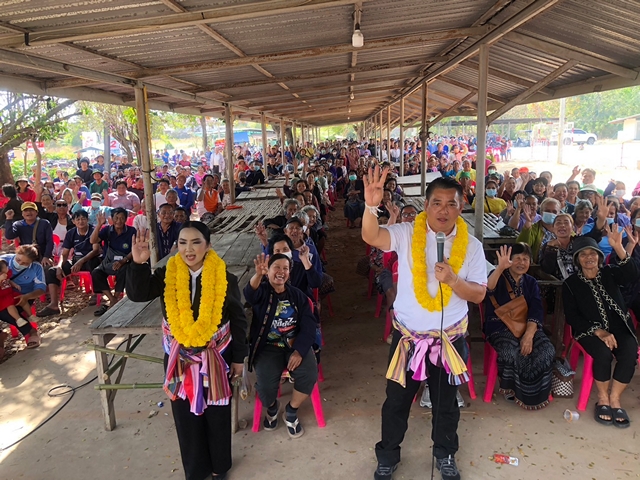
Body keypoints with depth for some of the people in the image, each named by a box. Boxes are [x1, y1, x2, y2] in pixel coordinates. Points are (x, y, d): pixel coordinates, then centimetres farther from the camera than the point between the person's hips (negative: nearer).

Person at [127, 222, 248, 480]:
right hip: (179, 358, 2)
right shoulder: (167, 275, -8)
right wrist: (139, 264, -36)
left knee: (216, 413, 14)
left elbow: (238, 321, -4)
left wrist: (239, 358, -1)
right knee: (186, 414, 15)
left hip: (216, 357, -1)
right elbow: (137, 294, -20)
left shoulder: (225, 279, -13)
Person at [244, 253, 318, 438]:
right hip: (268, 347, -2)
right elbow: (250, 292, -28)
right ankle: (272, 407, 17)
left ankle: (291, 412, 7)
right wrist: (258, 274, -52)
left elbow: (309, 325, -3)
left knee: (309, 375, -24)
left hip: (295, 345, 2)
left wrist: (299, 351, -19)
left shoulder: (298, 296, 6)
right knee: (266, 386, -24)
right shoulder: (261, 292, -1)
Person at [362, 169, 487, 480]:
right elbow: (370, 237, -29)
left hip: (450, 338, 1)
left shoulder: (471, 245, -6)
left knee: (446, 401, 20)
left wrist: (453, 280, -25)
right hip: (407, 335, -1)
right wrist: (371, 206, -47)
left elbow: (478, 294, -6)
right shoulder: (407, 234, -11)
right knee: (397, 400, 15)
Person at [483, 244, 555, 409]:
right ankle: (510, 387, -4)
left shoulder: (531, 282, 11)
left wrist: (529, 334, -21)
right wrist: (501, 267, -46)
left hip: (526, 327, 4)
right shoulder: (499, 277, -1)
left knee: (547, 351, -23)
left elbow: (536, 311, -3)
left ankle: (530, 392, -2)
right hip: (500, 327, -4)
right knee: (512, 352, -33)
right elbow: (488, 288, -28)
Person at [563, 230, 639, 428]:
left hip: (619, 328, 2)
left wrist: (618, 248, -31)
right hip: (590, 330, -2)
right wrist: (599, 331, -18)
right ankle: (603, 399, -9)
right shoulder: (571, 284, 3)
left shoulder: (609, 274, 8)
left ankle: (614, 399, -10)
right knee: (603, 353, -31)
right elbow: (572, 316, -4)